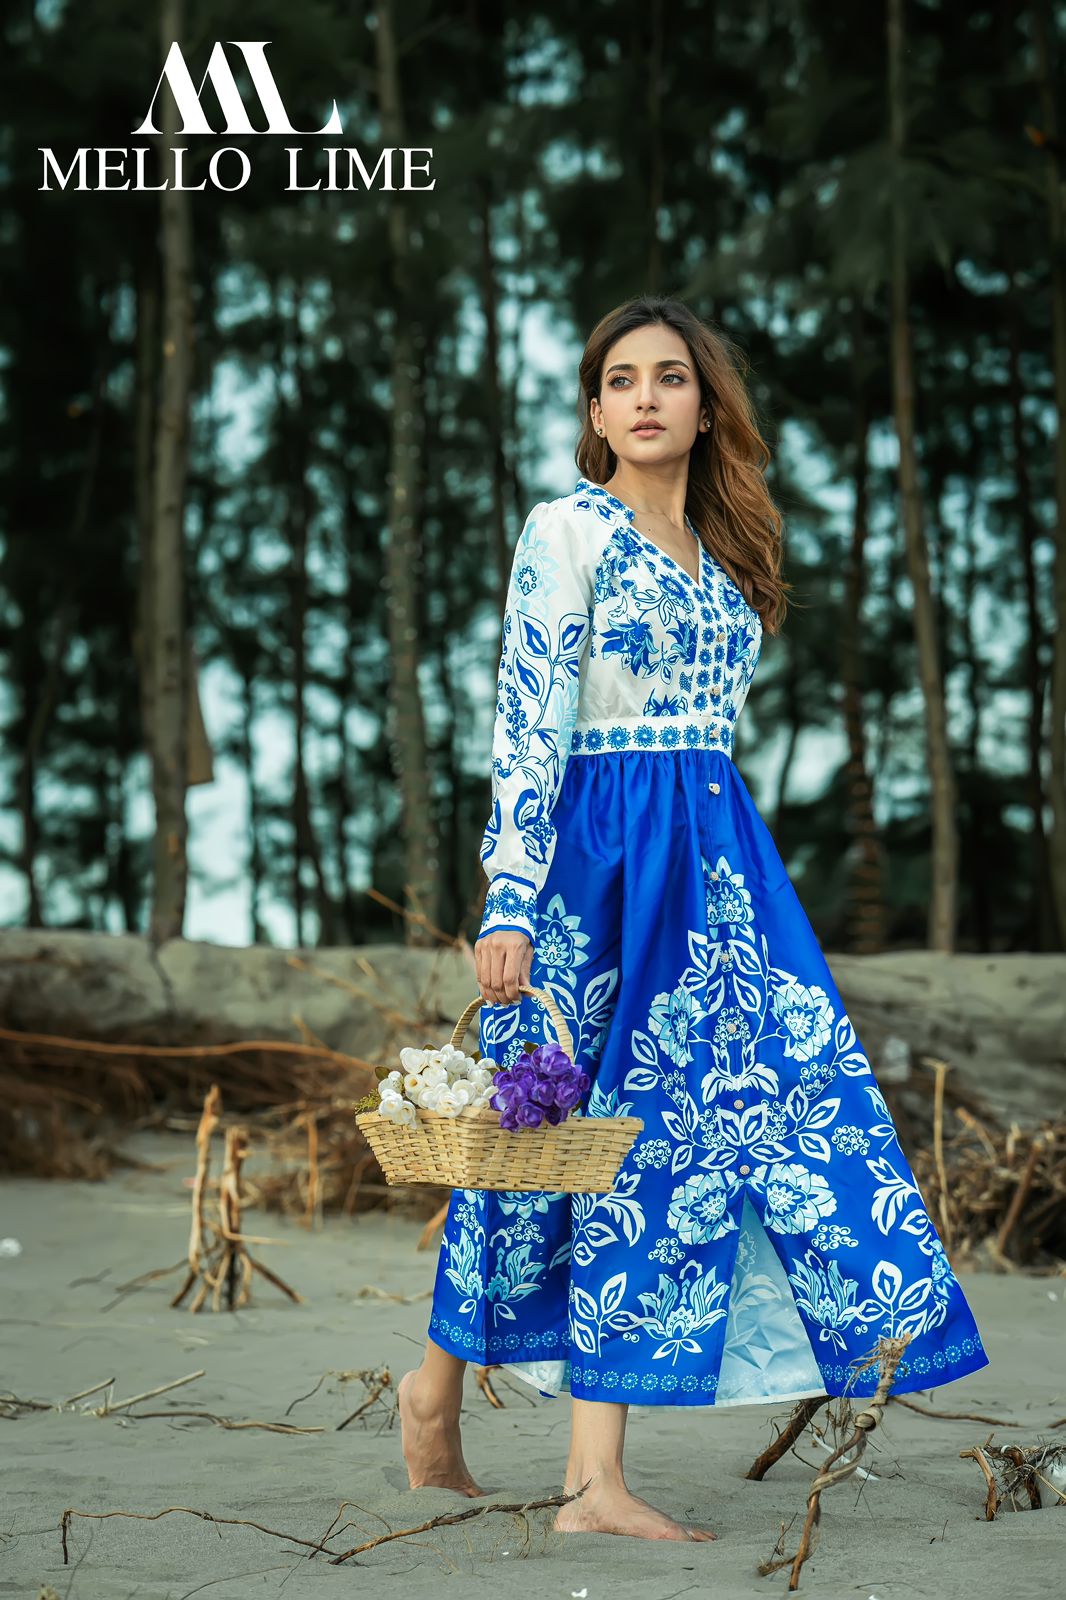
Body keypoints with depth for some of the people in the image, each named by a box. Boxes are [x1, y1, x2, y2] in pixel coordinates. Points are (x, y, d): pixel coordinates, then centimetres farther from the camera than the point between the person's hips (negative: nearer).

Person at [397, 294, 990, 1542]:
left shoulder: (723, 550, 16)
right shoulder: (567, 530, -5)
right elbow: (528, 728, -12)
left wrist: (703, 858, 16)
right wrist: (510, 907, -18)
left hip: (715, 858, 6)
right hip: (595, 850, -6)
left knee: (659, 1133, -2)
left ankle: (596, 1479, 0)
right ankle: (436, 1382, 24)